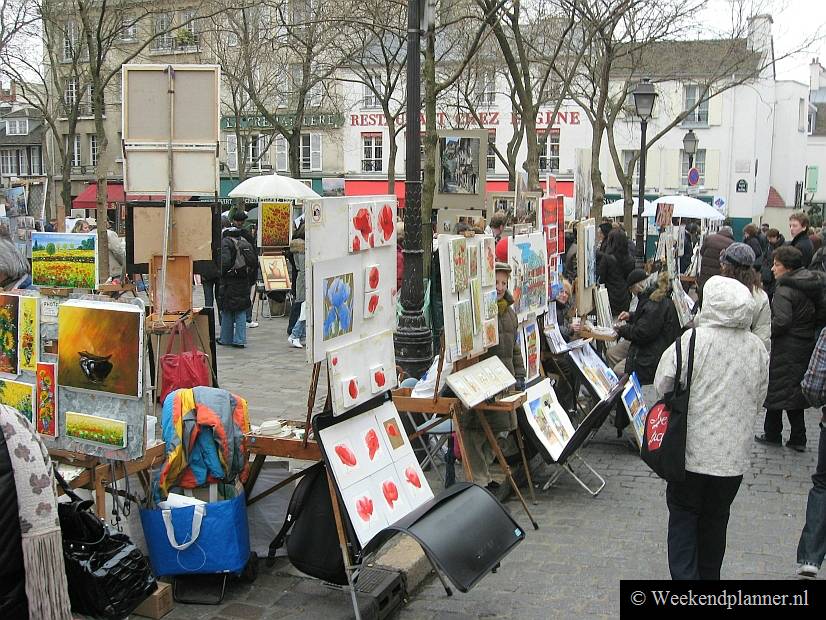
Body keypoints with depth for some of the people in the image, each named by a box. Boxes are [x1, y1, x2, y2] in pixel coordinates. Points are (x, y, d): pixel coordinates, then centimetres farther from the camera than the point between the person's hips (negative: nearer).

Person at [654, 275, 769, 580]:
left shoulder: (693, 340, -17)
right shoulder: (758, 348, -3)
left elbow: (662, 385, -9)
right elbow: (758, 400, 8)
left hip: (693, 448, -4)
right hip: (734, 453, 4)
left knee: (683, 515, 9)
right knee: (715, 519, 19)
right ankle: (708, 577, 33)